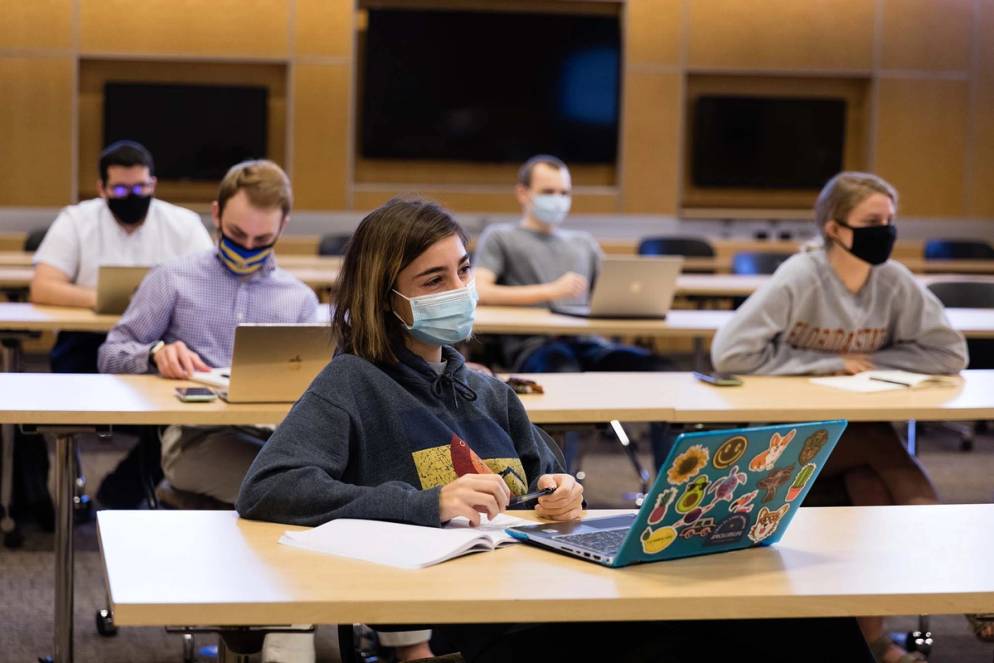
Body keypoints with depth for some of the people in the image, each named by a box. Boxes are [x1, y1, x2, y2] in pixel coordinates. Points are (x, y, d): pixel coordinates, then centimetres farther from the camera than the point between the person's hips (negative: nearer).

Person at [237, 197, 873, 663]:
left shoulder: (489, 392, 24)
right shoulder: (355, 386, 3)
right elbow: (266, 490, -13)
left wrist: (566, 498, 1)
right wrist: (432, 504, -19)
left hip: (552, 590, 7)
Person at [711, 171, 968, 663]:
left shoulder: (895, 282, -5)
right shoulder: (800, 278, -18)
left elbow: (950, 353, -4)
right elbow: (730, 351, -25)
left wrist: (872, 362, -14)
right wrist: (828, 363, -21)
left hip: (861, 432, 3)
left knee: (875, 484, -27)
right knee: (889, 453, -29)